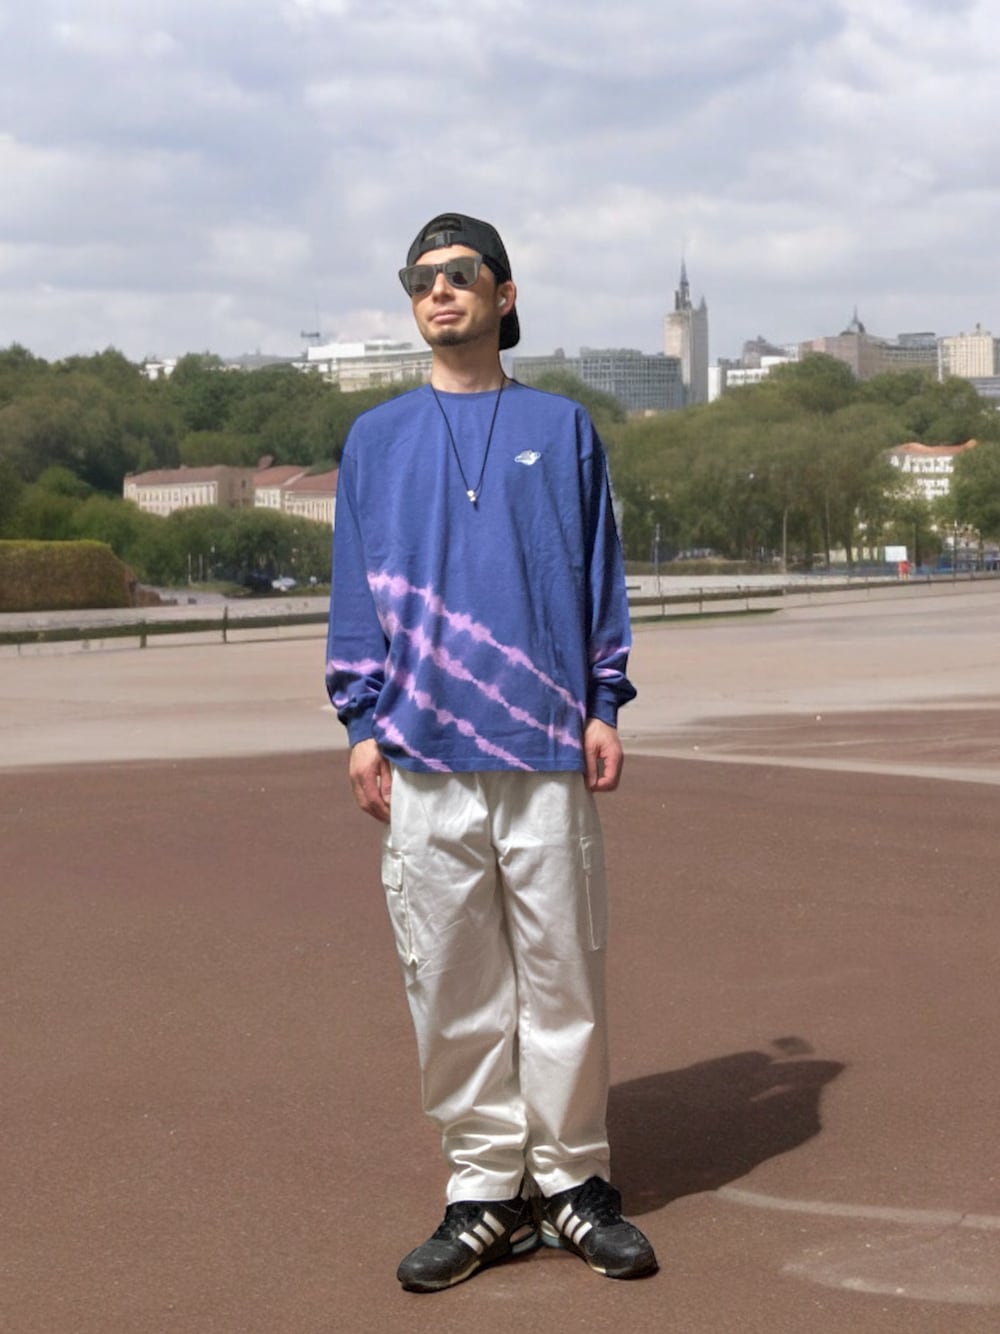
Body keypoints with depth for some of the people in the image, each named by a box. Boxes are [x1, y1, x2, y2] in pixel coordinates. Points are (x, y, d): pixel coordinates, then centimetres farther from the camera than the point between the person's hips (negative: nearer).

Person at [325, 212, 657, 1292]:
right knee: (450, 984, 1)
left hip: (547, 751, -1)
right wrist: (362, 723, 2)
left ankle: (571, 1182, 11)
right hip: (424, 756, 1)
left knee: (563, 974, 1)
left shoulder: (562, 427, 12)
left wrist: (604, 706, 2)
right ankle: (484, 1193, 10)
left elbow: (598, 572, 11)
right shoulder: (375, 439, 14)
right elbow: (357, 589, 11)